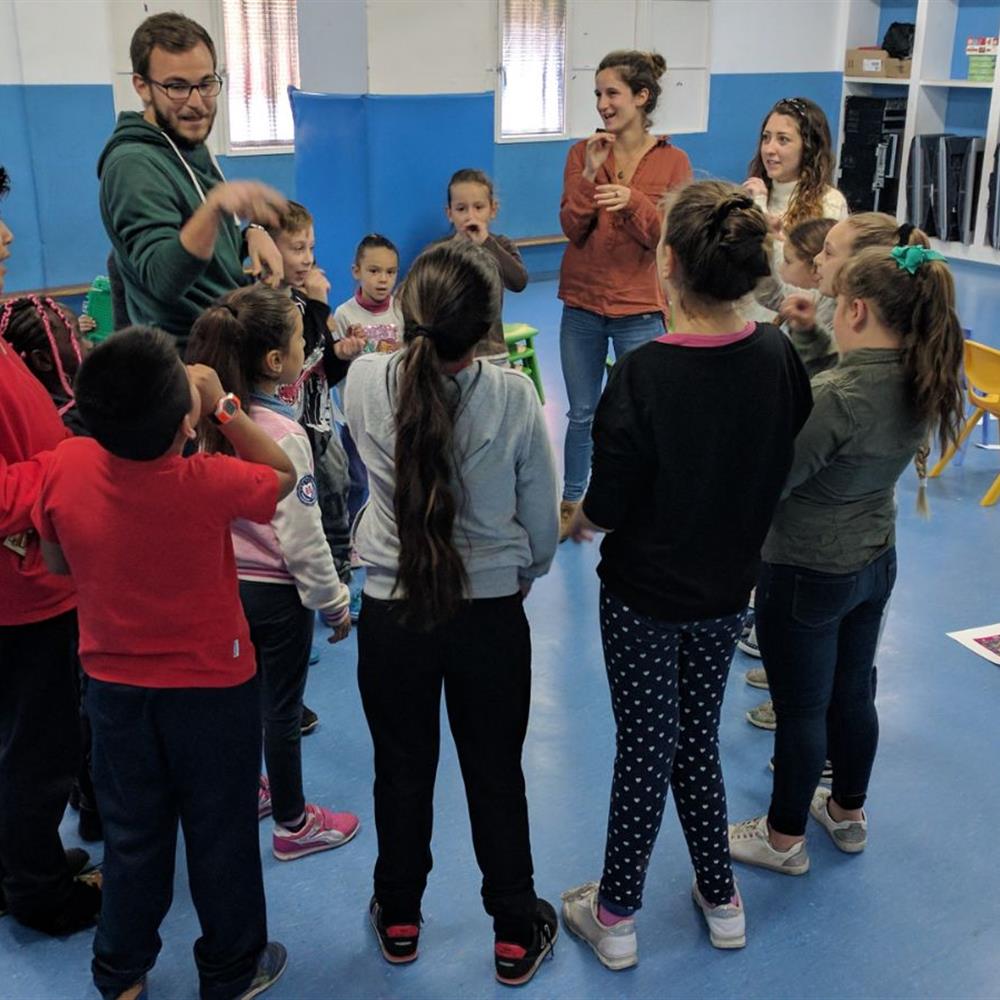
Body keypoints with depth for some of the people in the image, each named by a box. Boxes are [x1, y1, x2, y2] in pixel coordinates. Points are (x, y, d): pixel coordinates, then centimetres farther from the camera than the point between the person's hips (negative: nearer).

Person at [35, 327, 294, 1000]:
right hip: (212, 686, -3)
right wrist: (222, 407, -8)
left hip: (113, 684, 3)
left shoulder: (66, 467, -18)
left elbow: (58, 563, 0)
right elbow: (283, 473, -6)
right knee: (220, 833, 17)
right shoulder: (209, 485, -28)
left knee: (131, 834, 22)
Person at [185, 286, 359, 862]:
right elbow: (302, 537, -21)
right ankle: (292, 825, 27)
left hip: (224, 582, 6)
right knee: (283, 711, 10)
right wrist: (334, 602, -9)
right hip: (277, 592, -6)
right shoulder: (283, 435, -25)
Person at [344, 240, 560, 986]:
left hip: (391, 615, 1)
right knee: (496, 776, 16)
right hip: (492, 616, -1)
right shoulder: (514, 395, -17)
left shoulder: (365, 382, -13)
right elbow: (542, 522, -7)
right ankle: (516, 933, 33)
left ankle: (399, 919, 40)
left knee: (402, 772, 20)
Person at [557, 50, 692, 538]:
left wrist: (632, 201, -25)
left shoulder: (672, 162, -4)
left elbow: (667, 237, -9)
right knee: (582, 414, 13)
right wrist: (590, 173, -17)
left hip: (640, 309, -2)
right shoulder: (583, 153, 1)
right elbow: (572, 228, -5)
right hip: (583, 303, 2)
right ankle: (571, 503, 30)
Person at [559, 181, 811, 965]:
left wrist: (578, 522, 2)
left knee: (645, 751, 11)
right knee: (698, 740, 23)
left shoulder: (642, 376, -28)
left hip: (644, 594, -4)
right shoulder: (779, 356, -12)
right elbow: (783, 465, 1)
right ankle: (722, 900, 38)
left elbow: (606, 508, -20)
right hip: (727, 590, 4)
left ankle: (615, 917, 30)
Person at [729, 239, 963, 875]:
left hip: (806, 575, -7)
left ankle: (784, 839, 29)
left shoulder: (838, 397, -31)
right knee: (853, 693, 23)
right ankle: (848, 812, 44)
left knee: (801, 709, 10)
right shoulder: (921, 384, -7)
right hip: (875, 561, 8)